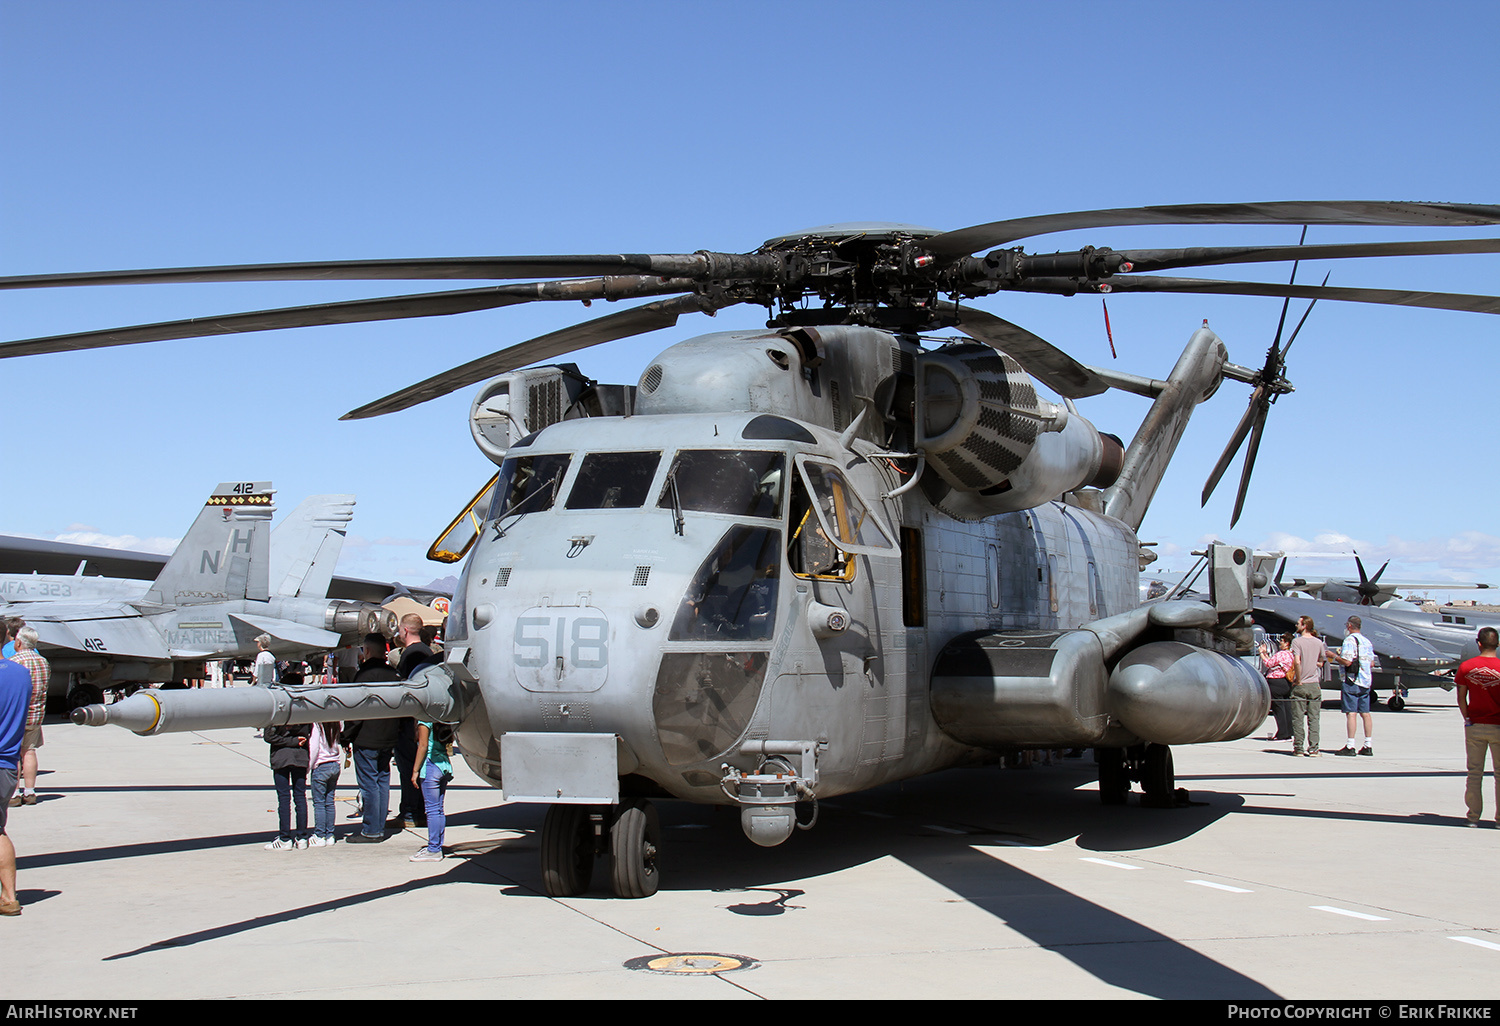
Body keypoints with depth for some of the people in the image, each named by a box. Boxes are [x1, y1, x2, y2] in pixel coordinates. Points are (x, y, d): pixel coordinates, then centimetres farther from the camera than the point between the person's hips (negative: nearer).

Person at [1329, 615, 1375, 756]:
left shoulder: (1350, 640, -10)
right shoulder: (1367, 641, 15)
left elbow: (1347, 662, -19)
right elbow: (1371, 662, 18)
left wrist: (1334, 656, -2)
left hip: (1352, 681, -8)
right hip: (1366, 681, 8)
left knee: (1351, 713, -9)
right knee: (1365, 713, 9)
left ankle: (1350, 746, -12)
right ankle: (1368, 746, 10)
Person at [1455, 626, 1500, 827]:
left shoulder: (1466, 667, -4)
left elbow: (1461, 698, 0)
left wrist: (1468, 719, 10)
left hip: (1474, 726, 1)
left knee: (1474, 772, 8)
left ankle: (1474, 816, 8)